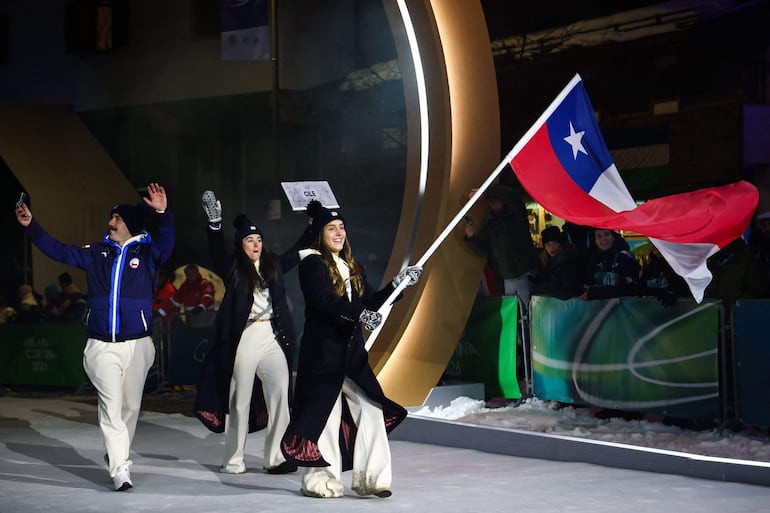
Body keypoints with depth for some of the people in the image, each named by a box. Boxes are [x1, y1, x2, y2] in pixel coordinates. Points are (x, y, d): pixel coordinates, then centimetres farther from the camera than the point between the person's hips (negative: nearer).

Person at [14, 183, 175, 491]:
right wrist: (31, 226, 1)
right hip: (101, 346, 1)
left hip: (137, 344, -1)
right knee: (112, 406, -8)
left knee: (130, 406, 8)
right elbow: (58, 251, 11)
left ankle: (118, 456, 27)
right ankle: (120, 469, -12)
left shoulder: (146, 253, 0)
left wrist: (163, 214, -37)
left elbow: (166, 242, -19)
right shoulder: (96, 253, 9)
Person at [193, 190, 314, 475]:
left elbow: (298, 251, 26)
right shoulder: (233, 268, 3)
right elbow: (217, 251, -14)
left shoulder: (273, 265, 15)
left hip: (274, 338, 4)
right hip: (244, 337, -3)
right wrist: (215, 222, -29)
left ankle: (275, 457, -3)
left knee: (280, 394, -7)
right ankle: (233, 460, 9)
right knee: (240, 398, 2)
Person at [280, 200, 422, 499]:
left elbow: (371, 302, 16)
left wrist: (398, 283, 6)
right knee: (324, 412, -3)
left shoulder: (352, 268, 18)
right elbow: (325, 300, -21)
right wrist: (360, 314, -33)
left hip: (352, 350, 7)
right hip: (323, 351, -7)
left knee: (370, 409, -3)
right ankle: (319, 479, 8)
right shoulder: (312, 263, -6)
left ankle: (370, 477, -2)